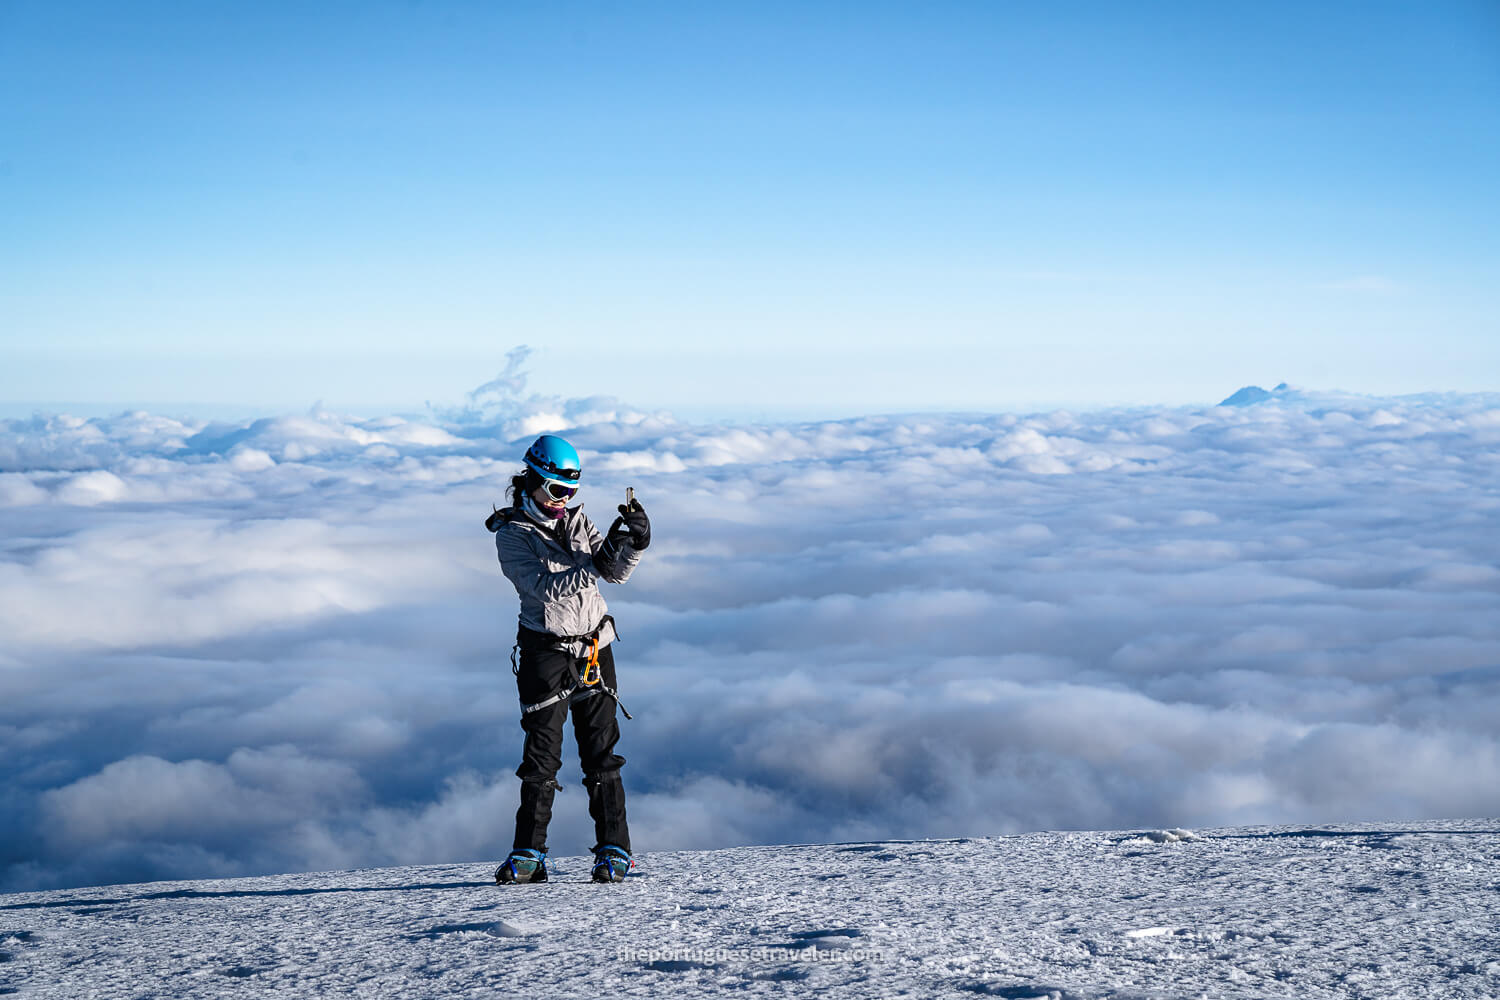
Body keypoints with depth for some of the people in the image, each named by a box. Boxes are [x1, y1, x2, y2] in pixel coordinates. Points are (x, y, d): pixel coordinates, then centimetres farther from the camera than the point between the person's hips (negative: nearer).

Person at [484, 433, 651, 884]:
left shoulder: (577, 521, 10)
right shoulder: (511, 535, -5)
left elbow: (617, 573, 5)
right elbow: (546, 588, -19)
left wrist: (635, 543, -15)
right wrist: (596, 564, -29)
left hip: (595, 648, 4)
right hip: (546, 651, -4)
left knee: (601, 750, 3)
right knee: (542, 754, -3)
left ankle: (614, 851, 5)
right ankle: (528, 855, 4)